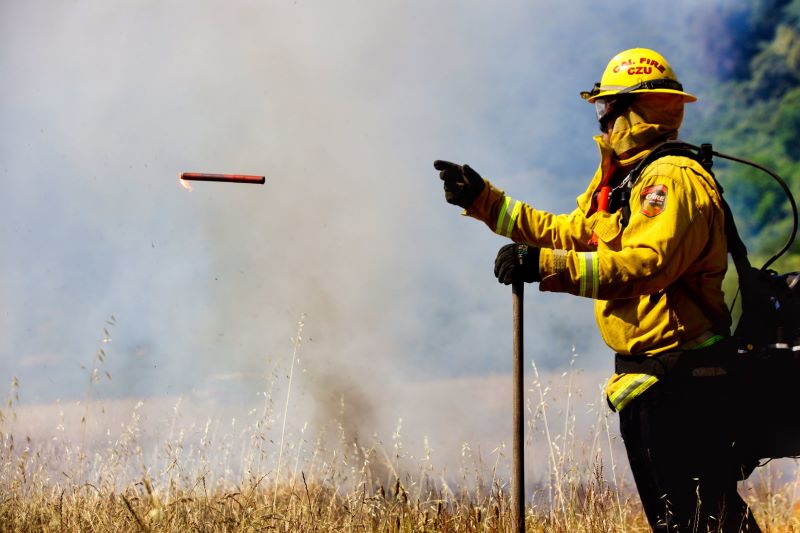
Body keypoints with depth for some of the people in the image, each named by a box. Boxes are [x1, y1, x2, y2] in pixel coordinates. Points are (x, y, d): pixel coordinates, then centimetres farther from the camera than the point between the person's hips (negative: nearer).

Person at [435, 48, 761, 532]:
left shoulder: (674, 180, -17)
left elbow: (647, 264, -32)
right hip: (644, 381, 11)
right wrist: (483, 200, 24)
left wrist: (546, 266, -37)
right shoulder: (620, 183, 17)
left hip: (683, 381, -11)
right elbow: (567, 233, 28)